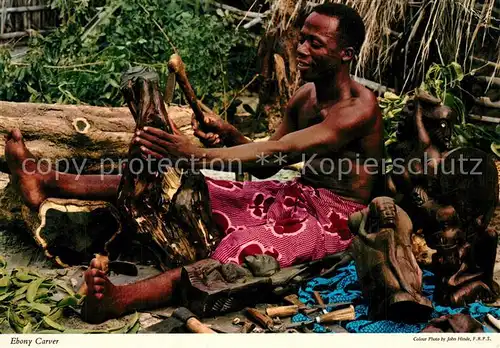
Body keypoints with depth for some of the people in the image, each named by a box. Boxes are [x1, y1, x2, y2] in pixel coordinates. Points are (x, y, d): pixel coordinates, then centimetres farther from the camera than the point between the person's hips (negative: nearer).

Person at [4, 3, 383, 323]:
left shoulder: (359, 108, -18)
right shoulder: (305, 96, 9)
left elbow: (278, 151, -31)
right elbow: (265, 168, 12)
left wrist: (198, 155, -40)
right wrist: (229, 136, -9)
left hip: (334, 216, -7)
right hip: (294, 195, 8)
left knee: (243, 247, -40)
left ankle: (117, 300, -62)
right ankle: (46, 182, -10)